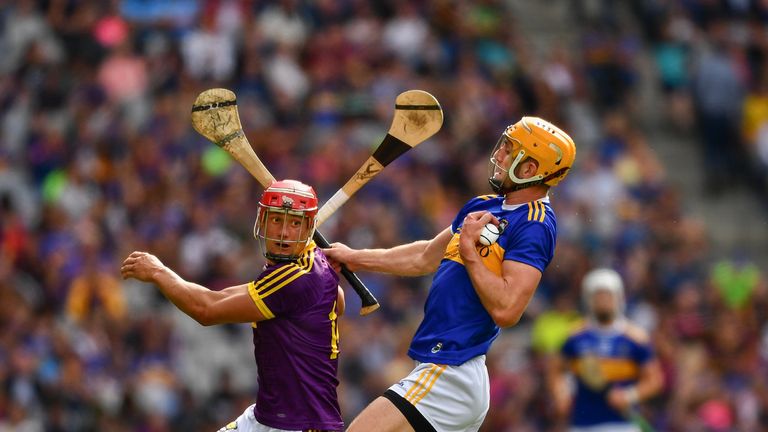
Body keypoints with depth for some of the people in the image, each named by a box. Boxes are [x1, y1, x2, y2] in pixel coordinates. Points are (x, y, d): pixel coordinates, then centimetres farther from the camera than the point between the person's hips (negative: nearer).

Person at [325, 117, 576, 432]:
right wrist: (354, 258, 37)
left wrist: (470, 251, -15)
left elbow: (506, 309, -23)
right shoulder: (484, 206, 17)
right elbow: (427, 258, 31)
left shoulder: (534, 226, -13)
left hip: (449, 378, -10)